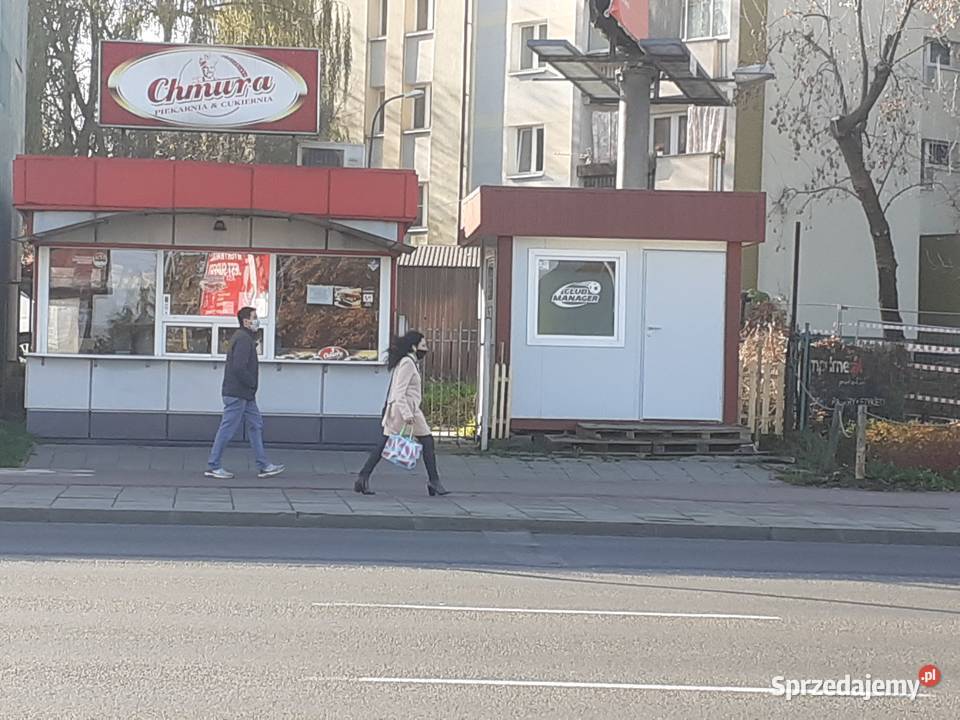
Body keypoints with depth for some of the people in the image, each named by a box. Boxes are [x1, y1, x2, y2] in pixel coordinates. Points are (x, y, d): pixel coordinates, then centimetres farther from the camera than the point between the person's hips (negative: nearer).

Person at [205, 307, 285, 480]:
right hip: (237, 394, -11)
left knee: (256, 426, 11)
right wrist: (252, 383, -13)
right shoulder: (243, 339, -17)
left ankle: (264, 466, 13)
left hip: (245, 395, 11)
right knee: (228, 429, -4)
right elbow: (239, 368, -25)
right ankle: (213, 467, 3)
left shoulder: (245, 338, 16)